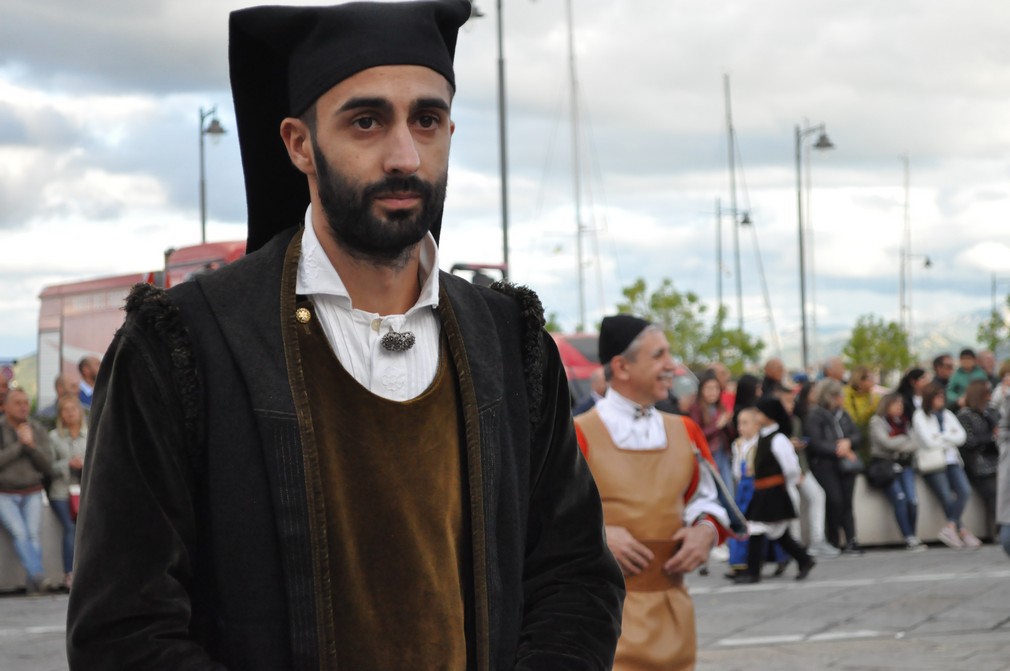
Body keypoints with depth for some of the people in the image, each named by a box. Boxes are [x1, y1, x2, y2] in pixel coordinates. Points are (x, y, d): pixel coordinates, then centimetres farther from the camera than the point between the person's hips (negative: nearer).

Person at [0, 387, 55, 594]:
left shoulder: (38, 430, 8)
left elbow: (45, 465, 4)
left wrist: (31, 445, -11)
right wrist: (19, 445, -12)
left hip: (32, 493, 3)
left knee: (33, 534, -17)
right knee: (19, 533, -23)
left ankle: (33, 586, -22)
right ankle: (38, 577, -36)